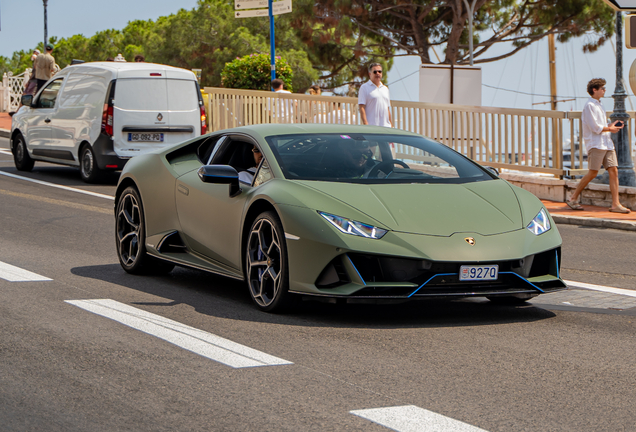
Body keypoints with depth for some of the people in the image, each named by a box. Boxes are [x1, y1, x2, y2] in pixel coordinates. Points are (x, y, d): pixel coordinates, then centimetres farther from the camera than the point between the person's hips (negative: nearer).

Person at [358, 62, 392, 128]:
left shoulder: (385, 89, 21)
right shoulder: (364, 87, 2)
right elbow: (362, 108, -6)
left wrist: (391, 124, 16)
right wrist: (365, 124, -17)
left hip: (386, 126, 6)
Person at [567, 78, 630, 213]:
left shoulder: (598, 105, 20)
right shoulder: (589, 105, -9)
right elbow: (595, 128, -15)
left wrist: (611, 126, 9)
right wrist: (610, 129, -4)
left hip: (606, 143, 9)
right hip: (595, 144, -9)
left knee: (613, 171, -2)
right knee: (593, 173, -8)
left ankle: (615, 204, -4)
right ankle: (573, 199, 5)